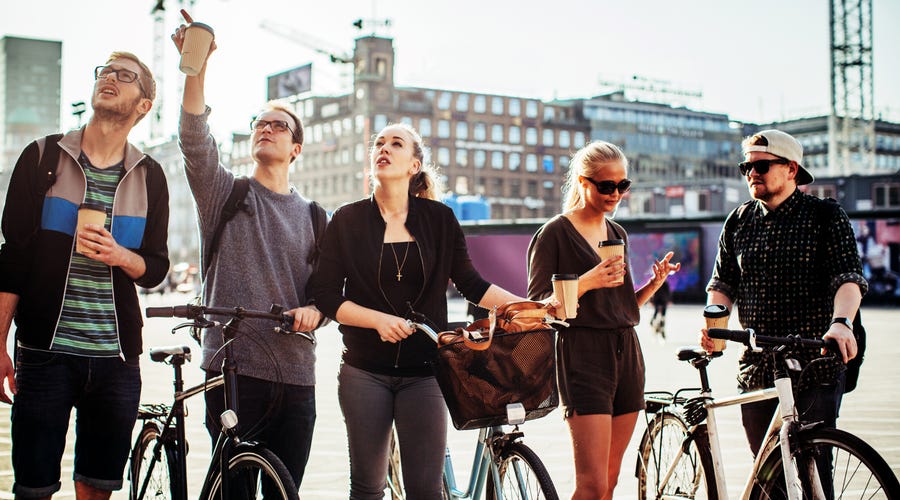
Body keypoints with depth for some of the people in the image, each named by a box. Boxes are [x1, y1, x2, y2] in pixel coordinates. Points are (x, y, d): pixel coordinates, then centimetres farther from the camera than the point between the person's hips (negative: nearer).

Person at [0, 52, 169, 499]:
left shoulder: (149, 177, 10)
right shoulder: (43, 157, 5)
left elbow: (156, 268, 9)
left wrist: (119, 255, -14)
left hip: (116, 358, 2)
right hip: (45, 352, -2)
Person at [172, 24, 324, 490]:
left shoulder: (311, 215, 15)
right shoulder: (224, 192, 7)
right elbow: (195, 140, -11)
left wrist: (313, 310, -11)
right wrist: (196, 67, -25)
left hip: (296, 374, 3)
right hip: (234, 367, -3)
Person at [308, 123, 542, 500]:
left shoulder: (439, 218, 4)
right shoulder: (346, 221, 2)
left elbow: (470, 284, 7)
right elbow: (326, 295, -2)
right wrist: (379, 319, -16)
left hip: (423, 370, 0)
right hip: (365, 371, 0)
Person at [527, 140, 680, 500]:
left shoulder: (617, 234, 17)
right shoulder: (554, 234, -3)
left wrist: (655, 282, 4)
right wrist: (586, 282, -19)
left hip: (626, 354, 7)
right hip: (583, 358, -7)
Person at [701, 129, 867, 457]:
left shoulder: (826, 216, 0)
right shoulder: (738, 221, 11)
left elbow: (849, 278, -11)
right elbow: (723, 283, 13)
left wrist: (841, 322, -31)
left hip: (816, 368, -4)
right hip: (757, 368, 4)